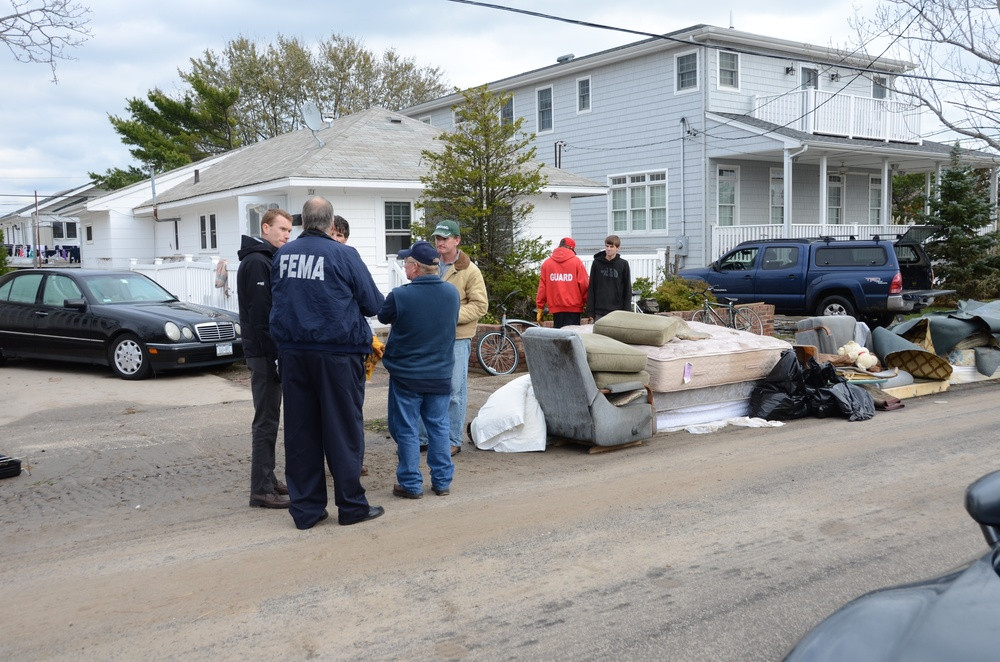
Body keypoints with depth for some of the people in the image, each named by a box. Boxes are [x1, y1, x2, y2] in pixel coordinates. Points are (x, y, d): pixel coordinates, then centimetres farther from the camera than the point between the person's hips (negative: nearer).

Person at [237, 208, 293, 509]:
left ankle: (268, 479, 23)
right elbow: (259, 315, -21)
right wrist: (274, 356, -22)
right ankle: (261, 490, -2)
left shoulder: (269, 260, 17)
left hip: (271, 351, 10)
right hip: (264, 353, -10)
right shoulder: (256, 263, -14)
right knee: (266, 421, -7)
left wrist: (279, 352, 16)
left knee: (269, 419, 14)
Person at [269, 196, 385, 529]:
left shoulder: (282, 254, 5)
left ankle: (305, 508, 16)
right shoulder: (343, 255, -9)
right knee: (343, 430, 4)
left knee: (300, 432, 9)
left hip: (292, 353, 5)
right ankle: (351, 504, 12)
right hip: (337, 354, -4)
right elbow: (374, 304, -4)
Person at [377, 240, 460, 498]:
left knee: (407, 430, 7)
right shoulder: (452, 293, -4)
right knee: (439, 427, 13)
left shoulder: (400, 296, -19)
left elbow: (383, 316, 1)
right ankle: (442, 481, 19)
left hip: (406, 375, -4)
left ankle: (411, 484, 12)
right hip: (441, 375, 4)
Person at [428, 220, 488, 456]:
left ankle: (453, 441, 12)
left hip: (457, 338, -5)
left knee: (455, 391, 2)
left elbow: (480, 305, -7)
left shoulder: (469, 270, -4)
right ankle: (423, 436, 22)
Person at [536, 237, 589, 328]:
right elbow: (584, 284, -4)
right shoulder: (576, 261, -3)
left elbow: (542, 286, 5)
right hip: (573, 308, -3)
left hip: (555, 308, 3)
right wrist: (588, 303, 9)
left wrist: (540, 308, 10)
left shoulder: (547, 263, 5)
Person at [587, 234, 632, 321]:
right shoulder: (597, 263, 3)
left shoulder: (623, 264, 1)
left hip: (617, 311, -1)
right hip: (599, 312, 1)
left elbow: (627, 289, 4)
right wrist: (590, 312, -1)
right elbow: (591, 289, 4)